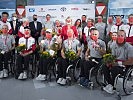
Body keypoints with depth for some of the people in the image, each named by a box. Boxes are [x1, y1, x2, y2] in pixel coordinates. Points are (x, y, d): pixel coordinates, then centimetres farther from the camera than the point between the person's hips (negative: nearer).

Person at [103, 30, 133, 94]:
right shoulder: (115, 45, 4)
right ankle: (110, 84, -9)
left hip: (125, 65, -6)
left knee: (114, 69, -32)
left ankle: (112, 86, -11)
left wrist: (119, 63, -26)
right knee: (105, 67, -19)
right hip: (116, 63, 6)